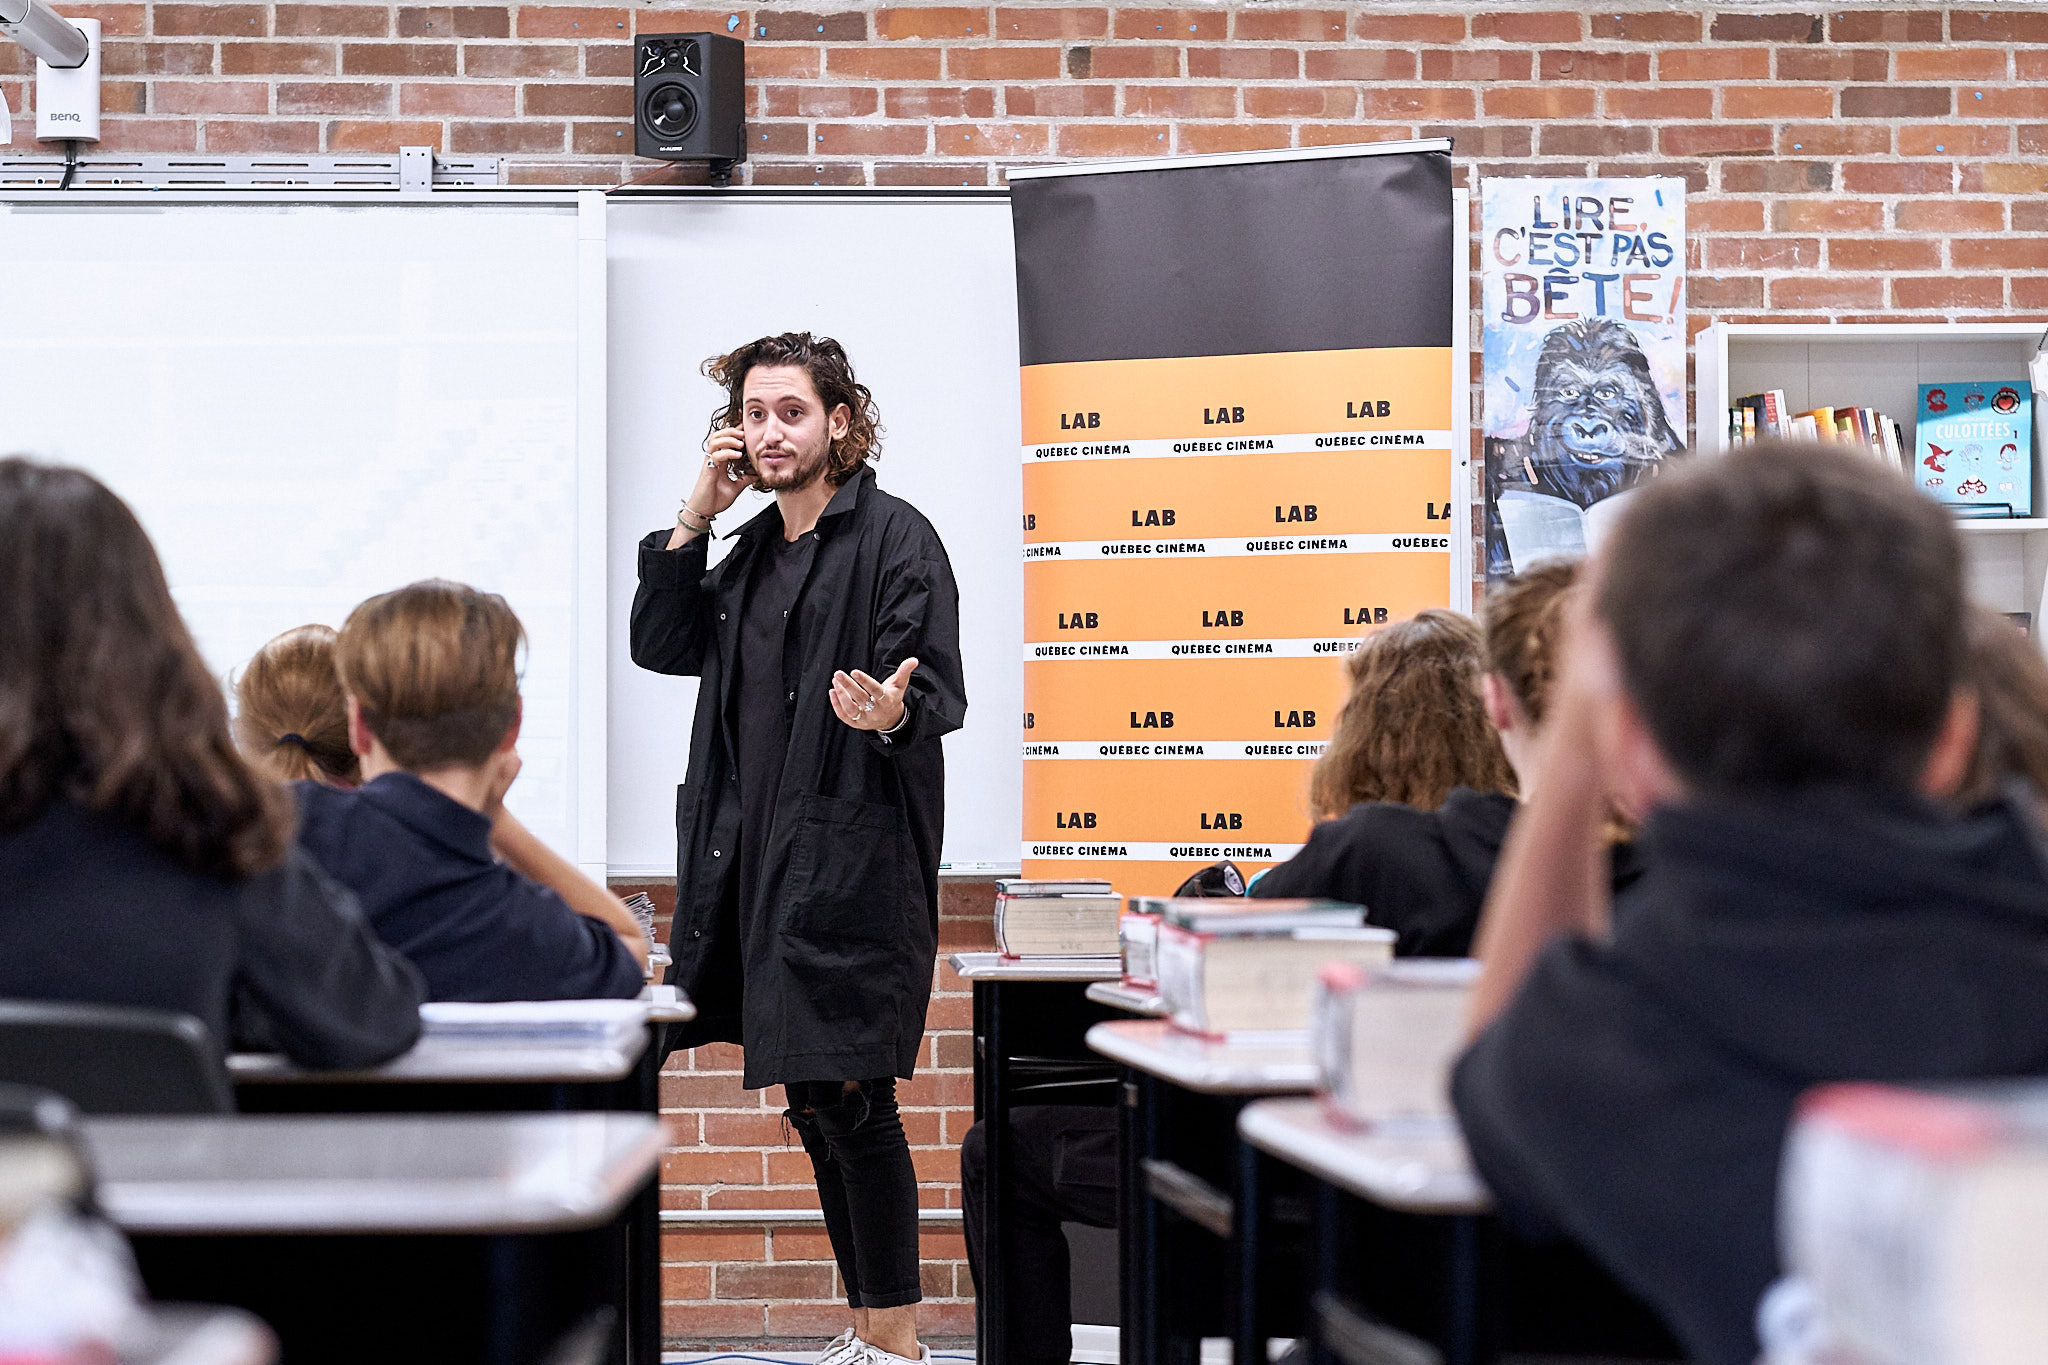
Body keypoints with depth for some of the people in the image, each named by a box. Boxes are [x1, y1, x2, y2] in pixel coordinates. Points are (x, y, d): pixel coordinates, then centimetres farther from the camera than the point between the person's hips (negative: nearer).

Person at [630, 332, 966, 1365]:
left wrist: (891, 713, -36)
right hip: (759, 856, 8)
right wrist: (694, 516, 8)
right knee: (813, 1106, 11)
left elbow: (936, 690, -13)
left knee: (849, 1097, -9)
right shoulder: (754, 550, 18)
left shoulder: (893, 536, -6)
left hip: (853, 861, -8)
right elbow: (660, 646, 15)